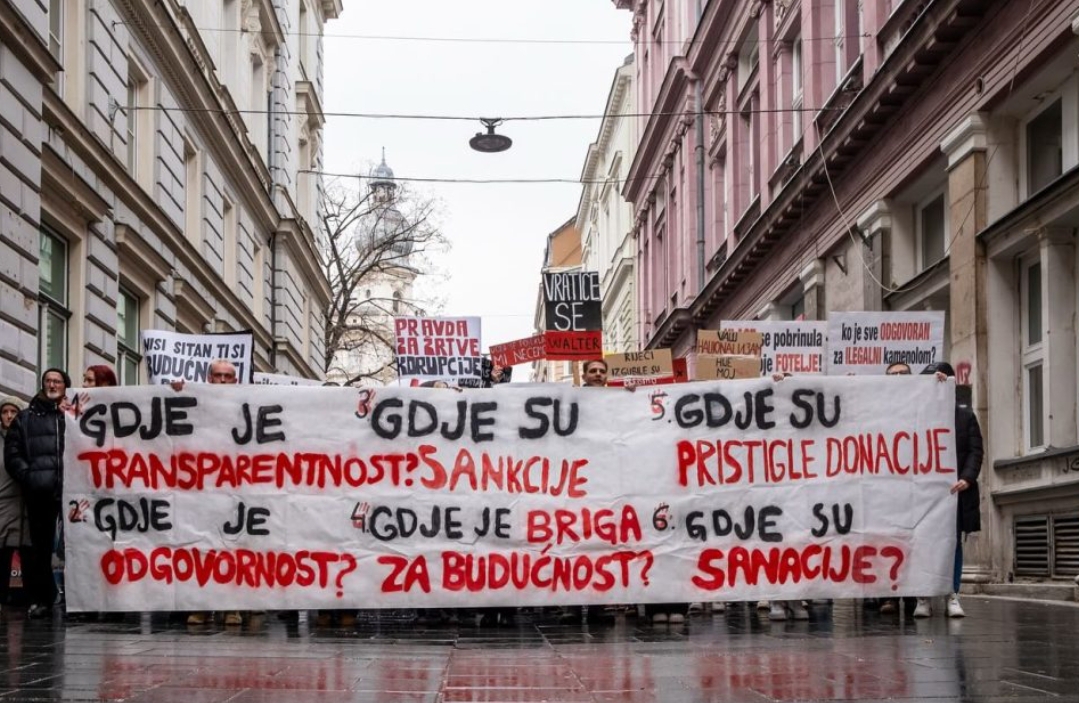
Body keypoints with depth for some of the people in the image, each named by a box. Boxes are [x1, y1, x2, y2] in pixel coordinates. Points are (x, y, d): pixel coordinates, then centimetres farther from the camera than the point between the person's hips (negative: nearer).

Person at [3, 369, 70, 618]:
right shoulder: (25, 417, 16)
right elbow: (12, 453, 9)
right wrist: (28, 477, -3)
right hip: (39, 492, 2)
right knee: (39, 546, 5)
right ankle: (40, 598, 11)